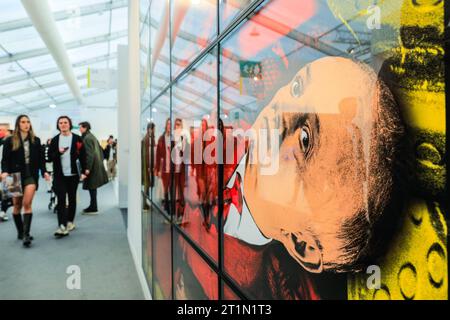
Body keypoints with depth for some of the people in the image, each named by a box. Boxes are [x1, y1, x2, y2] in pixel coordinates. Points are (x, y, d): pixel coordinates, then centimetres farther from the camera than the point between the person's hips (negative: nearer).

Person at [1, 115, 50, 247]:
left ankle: (26, 234, -14)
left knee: (27, 204, -12)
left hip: (31, 175, 0)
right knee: (17, 205, 10)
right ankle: (20, 232, 26)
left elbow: (41, 158, 7)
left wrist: (44, 171, -6)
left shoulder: (36, 140, 6)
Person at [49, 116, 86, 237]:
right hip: (59, 175, 0)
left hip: (73, 174, 0)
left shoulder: (77, 139, 1)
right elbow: (50, 156, 3)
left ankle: (70, 221, 27)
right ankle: (62, 226, -12)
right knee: (61, 199, -7)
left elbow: (82, 156, 1)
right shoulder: (55, 140, 6)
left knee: (72, 198, 11)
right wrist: (59, 152, -17)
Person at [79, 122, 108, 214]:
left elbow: (89, 154, -20)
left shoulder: (87, 138, -14)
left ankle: (93, 208, 2)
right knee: (93, 187, 14)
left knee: (92, 187, -3)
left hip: (92, 166, -10)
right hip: (97, 165, 10)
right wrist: (100, 161, 23)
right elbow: (100, 150, 20)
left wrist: (87, 168, -21)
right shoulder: (92, 136, 16)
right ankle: (93, 206, 21)